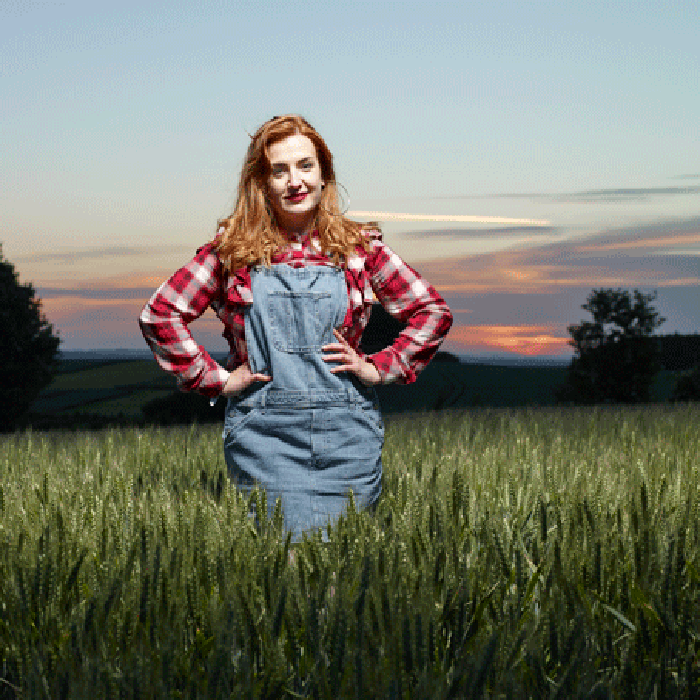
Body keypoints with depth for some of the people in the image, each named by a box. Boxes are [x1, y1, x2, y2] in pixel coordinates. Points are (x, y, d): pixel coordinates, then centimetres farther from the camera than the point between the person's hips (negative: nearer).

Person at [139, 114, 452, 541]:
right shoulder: (233, 250, 5)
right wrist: (217, 379, 2)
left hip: (347, 438, 1)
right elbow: (159, 314, 7)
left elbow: (433, 312, 12)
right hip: (264, 434, -1)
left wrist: (378, 369, 3)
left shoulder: (358, 248, 7)